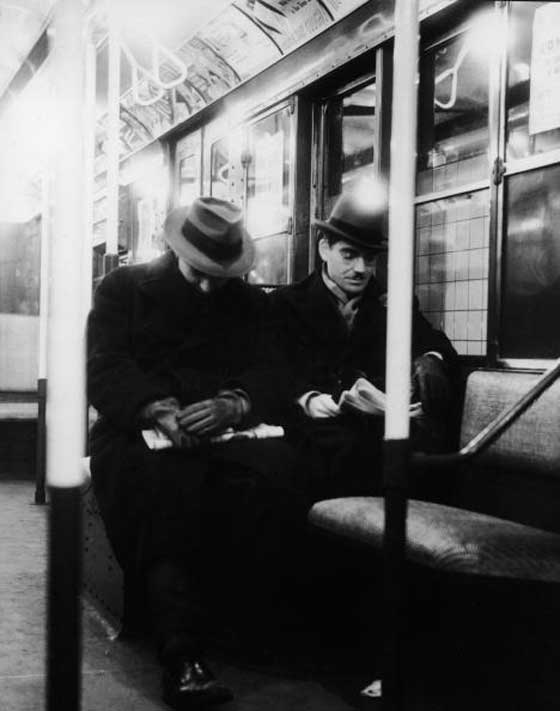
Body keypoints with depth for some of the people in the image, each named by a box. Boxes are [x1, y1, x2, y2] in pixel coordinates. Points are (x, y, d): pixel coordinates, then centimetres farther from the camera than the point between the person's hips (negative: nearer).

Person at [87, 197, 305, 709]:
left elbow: (263, 379, 6)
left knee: (277, 465, -32)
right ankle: (181, 649, -39)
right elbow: (105, 369, -4)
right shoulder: (123, 288, 10)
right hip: (138, 432, -2)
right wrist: (158, 410, -24)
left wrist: (233, 405, -19)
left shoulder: (250, 303, 18)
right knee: (169, 476, -38)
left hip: (222, 434, 3)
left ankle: (207, 604, -23)